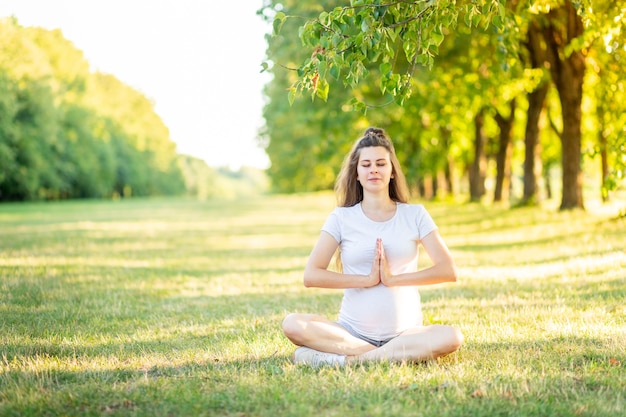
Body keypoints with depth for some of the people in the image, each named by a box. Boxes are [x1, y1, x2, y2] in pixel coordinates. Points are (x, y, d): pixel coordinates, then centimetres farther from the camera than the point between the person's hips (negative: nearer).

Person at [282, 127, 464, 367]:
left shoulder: (415, 215, 6)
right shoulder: (342, 218, 4)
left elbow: (448, 271, -4)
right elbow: (311, 275, -7)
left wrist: (393, 279, -12)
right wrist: (367, 279, -12)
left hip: (405, 332, 0)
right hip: (352, 331, 0)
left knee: (451, 337, -31)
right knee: (292, 324, -27)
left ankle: (346, 360, -26)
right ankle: (397, 354, -22)